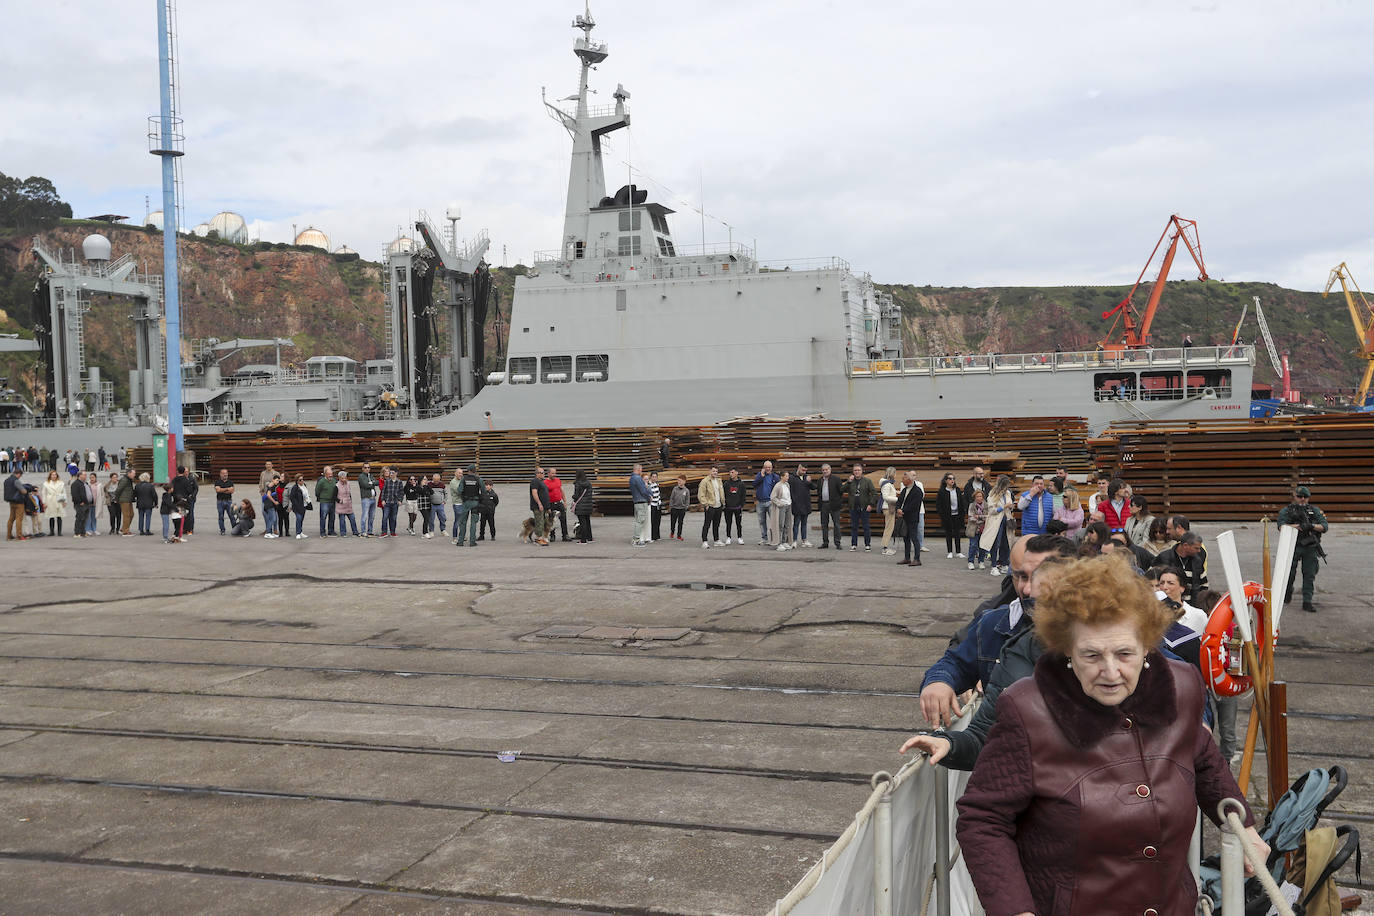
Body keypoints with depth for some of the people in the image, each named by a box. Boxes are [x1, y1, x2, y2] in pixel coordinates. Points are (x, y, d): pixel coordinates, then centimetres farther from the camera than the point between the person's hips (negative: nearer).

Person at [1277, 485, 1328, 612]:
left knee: (1310, 575, -1)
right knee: (1290, 573, 6)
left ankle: (1307, 602, 2)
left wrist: (1312, 526, -16)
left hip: (1310, 548, 1)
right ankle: (1287, 596, 29)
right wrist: (1298, 526, -22)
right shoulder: (1286, 511, 3)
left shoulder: (1315, 511, 10)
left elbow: (1325, 527, 2)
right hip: (1293, 547, -1)